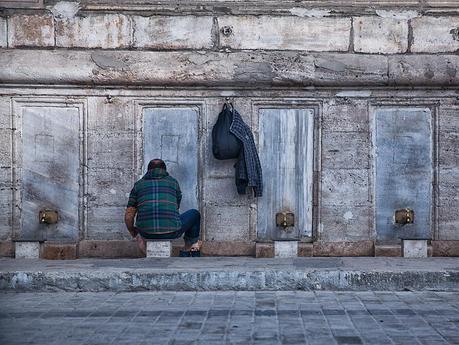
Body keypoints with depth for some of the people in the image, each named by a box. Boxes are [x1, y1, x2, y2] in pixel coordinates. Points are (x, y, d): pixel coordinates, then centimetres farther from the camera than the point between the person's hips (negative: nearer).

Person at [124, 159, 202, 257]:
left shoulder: (138, 184, 13)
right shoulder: (173, 182, 14)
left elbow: (129, 215, 8)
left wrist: (133, 234, 27)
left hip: (147, 233, 2)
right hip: (171, 232, -2)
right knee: (194, 214, 28)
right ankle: (189, 247, 42)